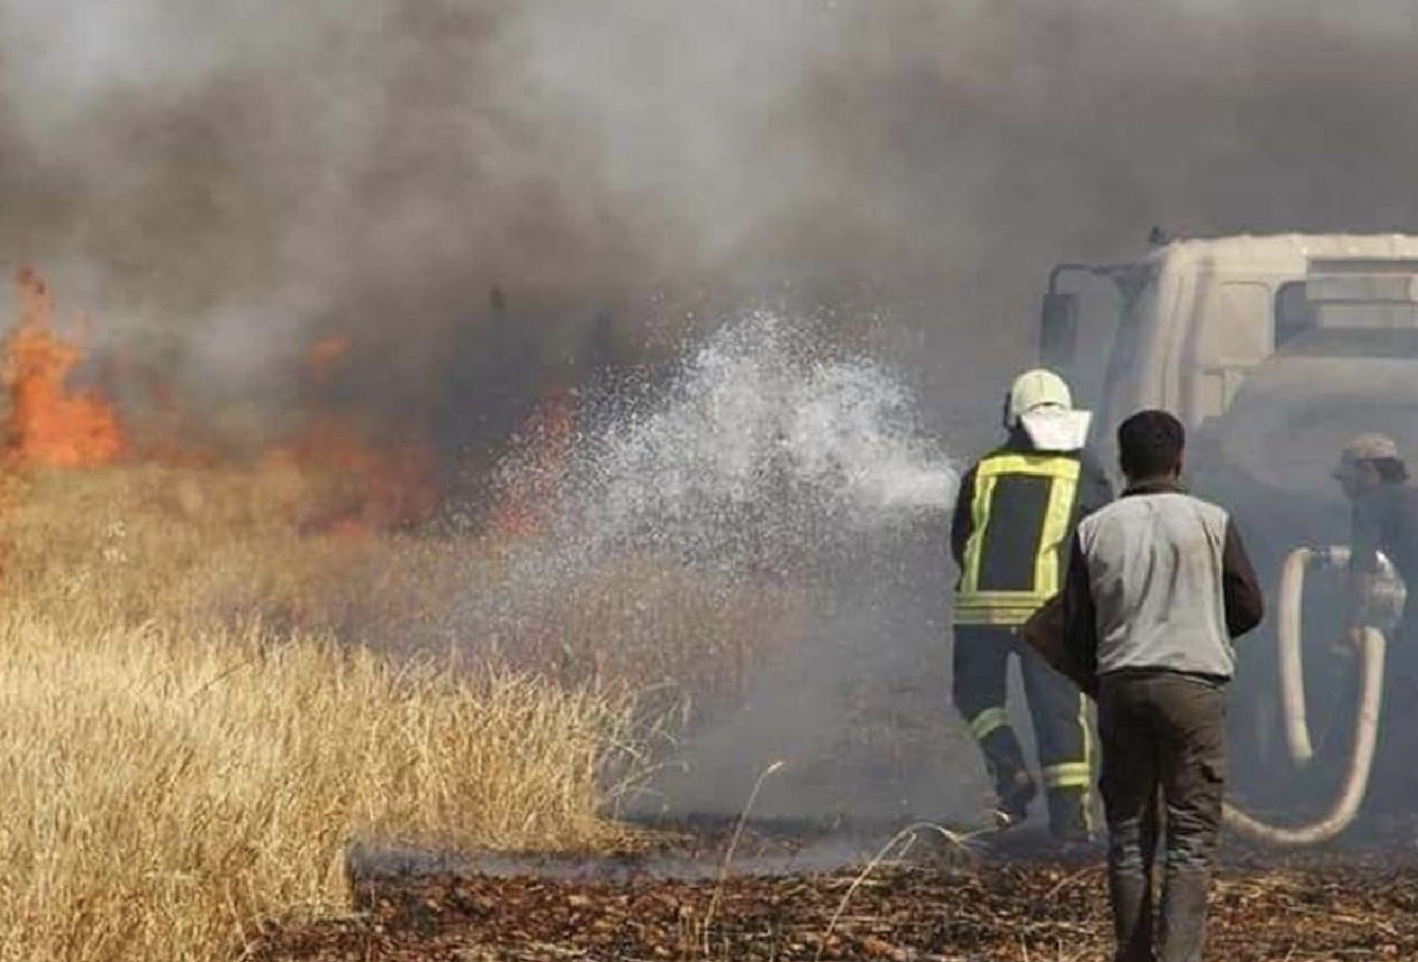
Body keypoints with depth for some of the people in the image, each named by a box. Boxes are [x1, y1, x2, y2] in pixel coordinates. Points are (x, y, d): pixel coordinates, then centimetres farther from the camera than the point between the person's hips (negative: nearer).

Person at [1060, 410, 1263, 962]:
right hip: (1193, 683, -2)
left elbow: (1075, 627, 5)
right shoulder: (1211, 523, -2)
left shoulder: (1093, 531, 3)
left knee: (1128, 833, 10)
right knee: (1192, 835, -3)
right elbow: (1249, 607, 2)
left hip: (1119, 684, 2)